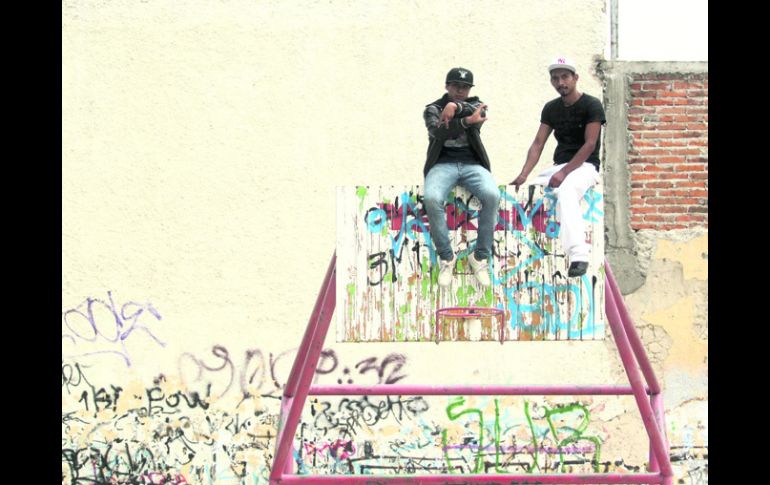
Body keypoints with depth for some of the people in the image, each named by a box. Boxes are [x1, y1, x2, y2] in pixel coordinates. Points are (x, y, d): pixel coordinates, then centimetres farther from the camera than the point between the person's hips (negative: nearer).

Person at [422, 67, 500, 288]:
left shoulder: (474, 104, 18)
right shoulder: (433, 109, 12)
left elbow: (479, 112, -9)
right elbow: (438, 131, -11)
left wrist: (455, 107, -20)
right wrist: (467, 121, -23)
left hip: (472, 164, 1)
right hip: (443, 164, -1)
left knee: (492, 195, -33)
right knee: (431, 198, -35)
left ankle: (481, 256, -19)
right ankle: (446, 256, -18)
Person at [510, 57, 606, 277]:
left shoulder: (591, 105, -5)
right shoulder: (551, 108, 12)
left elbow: (589, 144, -13)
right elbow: (538, 143, 5)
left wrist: (564, 172, -22)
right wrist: (523, 174, -10)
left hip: (585, 166, -7)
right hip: (560, 166, 7)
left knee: (566, 191, -37)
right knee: (528, 191, -13)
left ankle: (578, 256, -48)